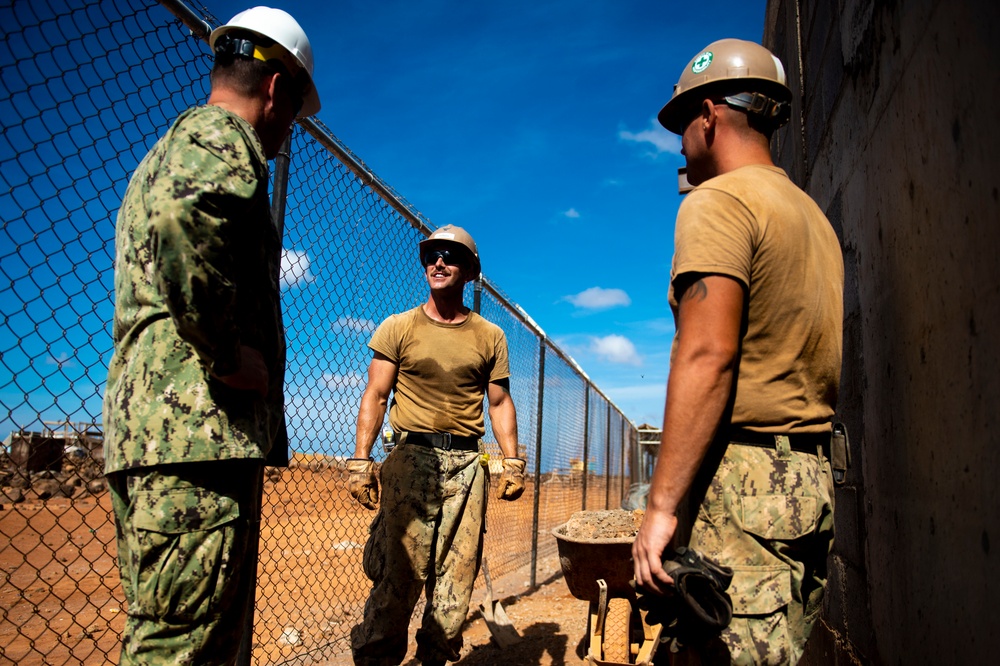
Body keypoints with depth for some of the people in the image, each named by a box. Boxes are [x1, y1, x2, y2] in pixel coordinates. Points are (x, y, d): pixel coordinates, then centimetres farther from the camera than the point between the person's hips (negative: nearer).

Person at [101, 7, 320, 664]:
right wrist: (228, 353, -20)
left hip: (140, 425, 10)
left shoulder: (162, 153, 29)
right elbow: (184, 218, -28)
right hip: (201, 422, -10)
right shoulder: (221, 136, -4)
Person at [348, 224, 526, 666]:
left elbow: (500, 402, 13)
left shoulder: (490, 336, 12)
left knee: (457, 575, 3)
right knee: (398, 572, -6)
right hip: (412, 458, -2)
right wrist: (360, 461, -6)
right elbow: (375, 396, 3)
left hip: (467, 464, 2)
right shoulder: (398, 328, 7)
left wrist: (513, 462, 3)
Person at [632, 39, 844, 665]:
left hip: (741, 474, -9)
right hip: (812, 477, 10)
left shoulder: (718, 200, -9)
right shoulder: (814, 215, 19)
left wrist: (662, 505, -19)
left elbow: (707, 357, -20)